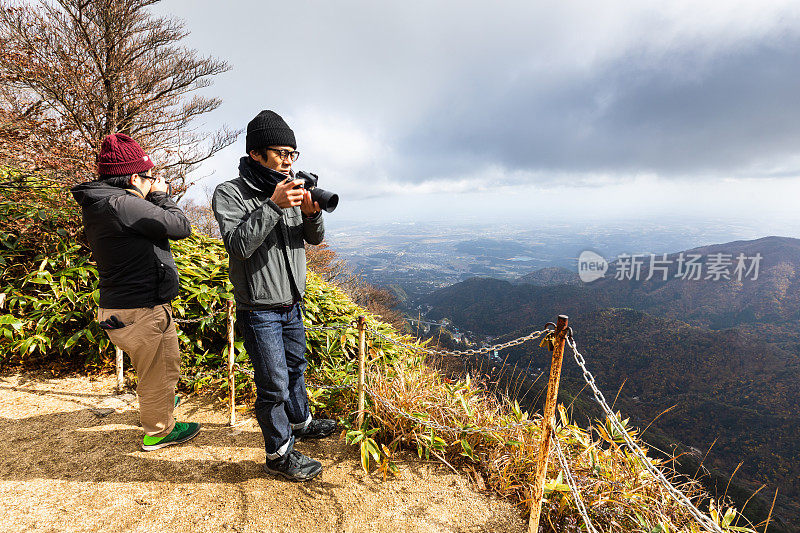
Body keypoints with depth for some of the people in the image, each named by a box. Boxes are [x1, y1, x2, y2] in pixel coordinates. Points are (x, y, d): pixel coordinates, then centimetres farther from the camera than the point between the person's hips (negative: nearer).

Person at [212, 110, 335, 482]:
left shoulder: (291, 188, 5)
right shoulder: (230, 193, -12)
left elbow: (315, 238, 3)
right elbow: (239, 245, -24)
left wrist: (311, 213, -18)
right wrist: (273, 205, -30)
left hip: (292, 304, 7)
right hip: (259, 309, -6)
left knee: (295, 367, 23)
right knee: (274, 384, 4)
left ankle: (301, 422, 47)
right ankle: (279, 454, 25)